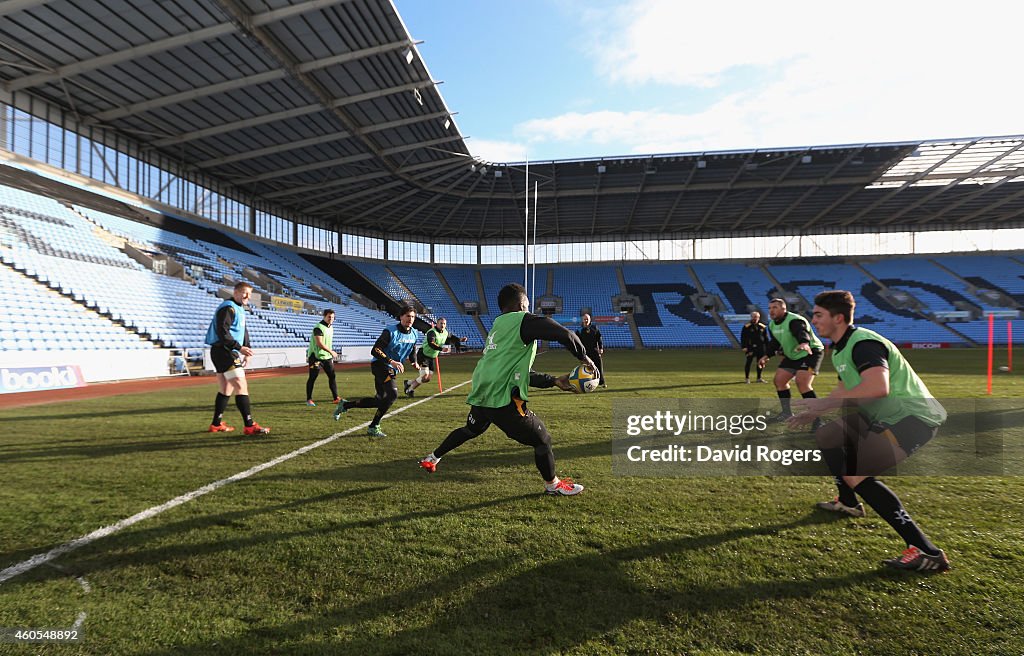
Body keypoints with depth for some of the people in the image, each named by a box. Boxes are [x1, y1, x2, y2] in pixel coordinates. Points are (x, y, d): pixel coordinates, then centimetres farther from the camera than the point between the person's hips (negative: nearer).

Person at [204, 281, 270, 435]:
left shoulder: (239, 309, 20)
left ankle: (216, 424, 28)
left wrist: (246, 348, 10)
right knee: (241, 386, -15)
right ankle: (250, 426, -18)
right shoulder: (228, 308, -12)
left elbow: (243, 330, 23)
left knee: (226, 389, 17)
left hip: (227, 353, 11)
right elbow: (222, 332, -22)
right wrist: (239, 347, -26)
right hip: (223, 351, -11)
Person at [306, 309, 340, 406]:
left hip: (327, 356, 8)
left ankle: (336, 398, 13)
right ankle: (309, 399, 10)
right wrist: (331, 352, -20)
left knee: (332, 376, 7)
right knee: (312, 377, 0)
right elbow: (319, 343, -23)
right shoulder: (318, 327, -17)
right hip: (316, 356, -8)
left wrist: (331, 356, 16)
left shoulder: (331, 327, 11)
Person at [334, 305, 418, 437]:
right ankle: (374, 427, -10)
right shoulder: (390, 332, -16)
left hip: (392, 371, 8)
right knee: (392, 394, -24)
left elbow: (412, 351, 26)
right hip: (380, 365, -8)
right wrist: (391, 361, -29)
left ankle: (345, 405, 26)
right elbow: (375, 351, -20)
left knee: (380, 400, 8)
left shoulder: (413, 335, 6)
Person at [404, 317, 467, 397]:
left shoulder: (445, 333, 2)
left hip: (432, 358, 8)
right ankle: (410, 390, 3)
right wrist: (442, 348, -50)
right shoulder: (432, 332, -23)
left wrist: (459, 339, 7)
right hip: (423, 356, -8)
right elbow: (431, 344, -39)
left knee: (428, 378, 8)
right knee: (425, 376, -18)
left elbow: (451, 337, 24)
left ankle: (408, 383, 30)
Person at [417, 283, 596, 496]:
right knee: (542, 439, 8)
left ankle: (432, 459, 46)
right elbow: (564, 334, -17)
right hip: (503, 400, -9)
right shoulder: (523, 321, -6)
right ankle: (553, 485, 24)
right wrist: (583, 357, 0)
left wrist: (553, 381, 20)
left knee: (470, 430, 36)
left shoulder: (498, 327, 21)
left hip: (481, 397, 9)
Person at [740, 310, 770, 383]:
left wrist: (767, 348, 11)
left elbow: (766, 339, 15)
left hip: (761, 348, 4)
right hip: (751, 348, -4)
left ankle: (759, 378, 22)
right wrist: (744, 347, -13)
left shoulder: (763, 327, 10)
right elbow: (743, 338, -4)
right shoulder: (746, 327, -2)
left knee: (761, 363, 8)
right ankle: (747, 378, 3)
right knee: (749, 362, -6)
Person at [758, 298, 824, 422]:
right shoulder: (772, 325, 3)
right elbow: (775, 342, 19)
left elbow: (802, 333, -48)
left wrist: (804, 343, -69)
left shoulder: (794, 320, -26)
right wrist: (767, 355, 11)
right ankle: (787, 412, 22)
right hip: (792, 355, 9)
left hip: (811, 352, -9)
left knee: (802, 383, -25)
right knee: (779, 380, 7)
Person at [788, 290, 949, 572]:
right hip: (885, 416, 11)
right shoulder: (840, 349, 13)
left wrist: (824, 403, -31)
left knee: (856, 475, -22)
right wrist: (814, 412, 17)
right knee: (826, 435, 19)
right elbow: (845, 390, 25)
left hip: (912, 416, -11)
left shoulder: (863, 343, -20)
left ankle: (926, 551, -17)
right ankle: (849, 503, 36)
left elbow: (878, 387, -37)